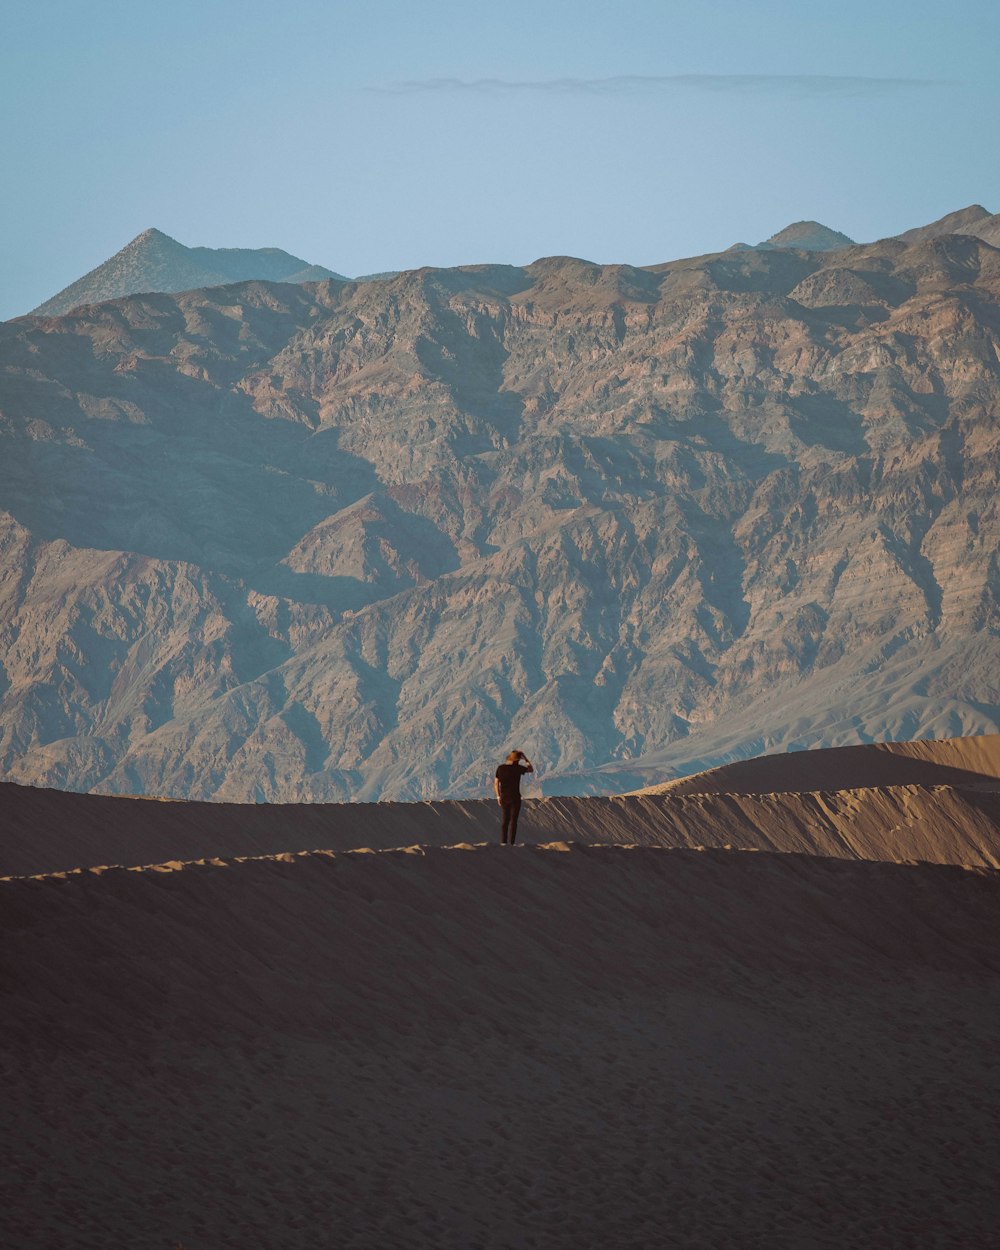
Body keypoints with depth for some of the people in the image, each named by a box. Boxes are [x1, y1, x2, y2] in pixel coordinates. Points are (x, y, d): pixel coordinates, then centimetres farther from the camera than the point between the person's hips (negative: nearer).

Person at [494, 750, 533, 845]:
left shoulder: (500, 768, 0)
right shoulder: (518, 768, -12)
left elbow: (496, 783, 2)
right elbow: (531, 769, 4)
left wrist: (498, 796, 10)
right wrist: (525, 757, 6)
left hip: (504, 798, 4)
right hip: (515, 798, -4)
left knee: (506, 819, 14)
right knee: (513, 820, 2)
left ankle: (503, 841, 7)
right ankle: (511, 842, -2)